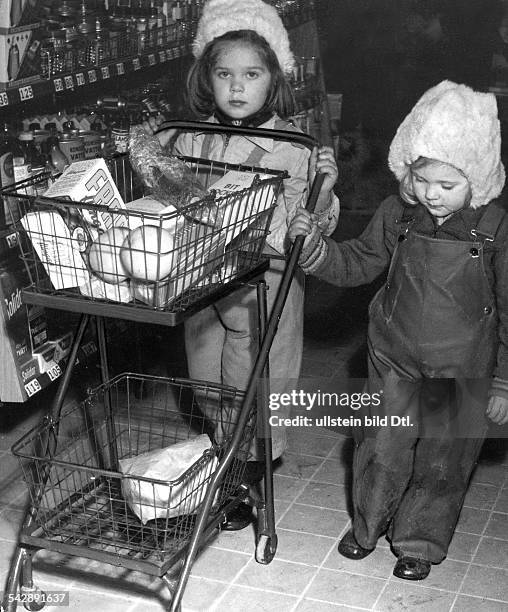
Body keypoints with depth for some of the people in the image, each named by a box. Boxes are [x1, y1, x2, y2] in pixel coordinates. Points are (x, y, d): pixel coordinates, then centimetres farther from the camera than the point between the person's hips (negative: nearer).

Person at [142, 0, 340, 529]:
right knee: (207, 386, 18)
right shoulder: (188, 140, 0)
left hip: (264, 289, -4)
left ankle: (250, 484, 31)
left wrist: (325, 189, -24)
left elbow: (316, 228, -5)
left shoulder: (296, 147, -11)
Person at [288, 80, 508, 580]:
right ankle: (368, 525, 37)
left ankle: (418, 543, 34)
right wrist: (313, 245, -12)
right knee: (381, 448, 11)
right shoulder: (397, 214, -8)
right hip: (395, 359, 2)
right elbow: (357, 264, 7)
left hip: (464, 373, -2)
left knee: (442, 462, 11)